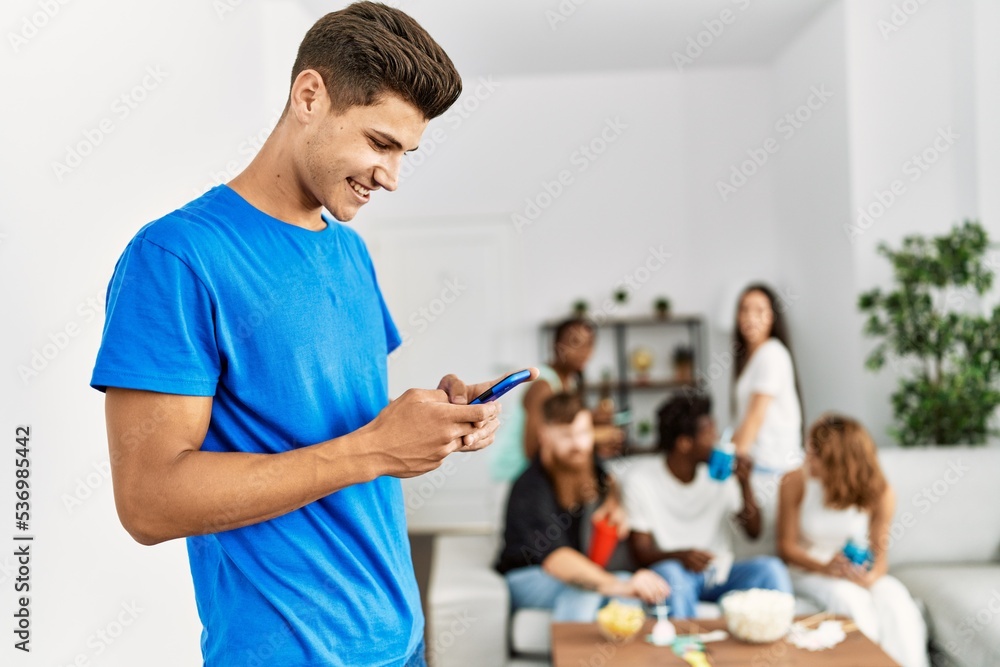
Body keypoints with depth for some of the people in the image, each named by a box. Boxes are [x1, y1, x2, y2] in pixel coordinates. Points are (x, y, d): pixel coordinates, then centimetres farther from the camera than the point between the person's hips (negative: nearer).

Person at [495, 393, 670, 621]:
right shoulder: (531, 488, -26)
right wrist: (617, 586, -57)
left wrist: (617, 521, -7)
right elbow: (554, 557, -43)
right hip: (525, 578, -6)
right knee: (583, 591, -36)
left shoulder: (595, 472, -1)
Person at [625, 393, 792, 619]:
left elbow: (753, 531, 4)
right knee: (670, 573, -37)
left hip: (720, 573, 3)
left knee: (770, 567, -25)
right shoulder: (640, 480, -9)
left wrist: (744, 484, -12)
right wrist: (680, 556, -30)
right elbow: (640, 553, -10)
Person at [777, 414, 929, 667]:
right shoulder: (795, 483, -14)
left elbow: (880, 553, -5)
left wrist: (871, 577, -28)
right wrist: (825, 568, -25)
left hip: (859, 573, 2)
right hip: (810, 571, -2)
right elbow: (786, 546, -8)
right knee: (850, 597, -32)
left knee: (895, 598, -28)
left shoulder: (878, 492, -11)